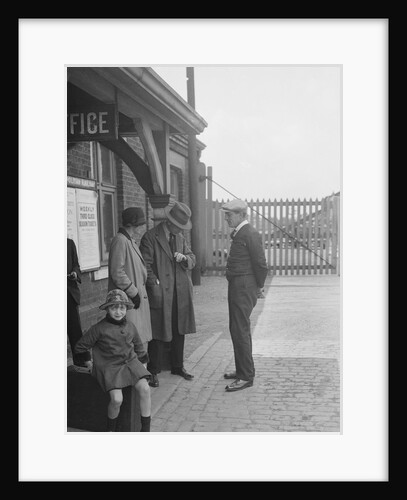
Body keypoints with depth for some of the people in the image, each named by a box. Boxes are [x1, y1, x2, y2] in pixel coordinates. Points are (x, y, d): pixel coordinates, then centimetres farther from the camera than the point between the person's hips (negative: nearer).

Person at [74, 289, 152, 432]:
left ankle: (146, 428, -6)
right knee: (117, 399, -23)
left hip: (130, 362, 4)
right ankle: (110, 428, 9)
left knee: (145, 389, -20)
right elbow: (80, 347, 3)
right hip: (110, 366, -4)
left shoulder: (130, 326, 6)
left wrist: (142, 363, 22)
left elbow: (138, 346, 22)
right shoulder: (99, 328, -8)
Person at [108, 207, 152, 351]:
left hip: (138, 298, 10)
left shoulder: (132, 241, 17)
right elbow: (117, 273, -21)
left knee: (142, 339, 14)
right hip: (127, 301, -10)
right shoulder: (120, 241, -15)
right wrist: (133, 292, -16)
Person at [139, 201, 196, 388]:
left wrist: (184, 258, -7)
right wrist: (155, 284, -16)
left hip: (181, 292, 6)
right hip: (161, 293, -6)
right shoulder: (150, 237, -7)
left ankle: (178, 366, 28)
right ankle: (154, 371, 13)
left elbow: (192, 260, 15)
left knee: (179, 331, 14)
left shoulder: (180, 238, 13)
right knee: (159, 333, 0)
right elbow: (146, 265, -10)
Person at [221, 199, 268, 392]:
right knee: (237, 329, 17)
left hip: (244, 287, -10)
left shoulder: (250, 234, -16)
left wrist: (259, 286, -4)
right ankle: (242, 369, 29)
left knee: (240, 331, -7)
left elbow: (261, 263, -16)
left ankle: (246, 377, 1)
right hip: (236, 287, 10)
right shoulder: (238, 233, 15)